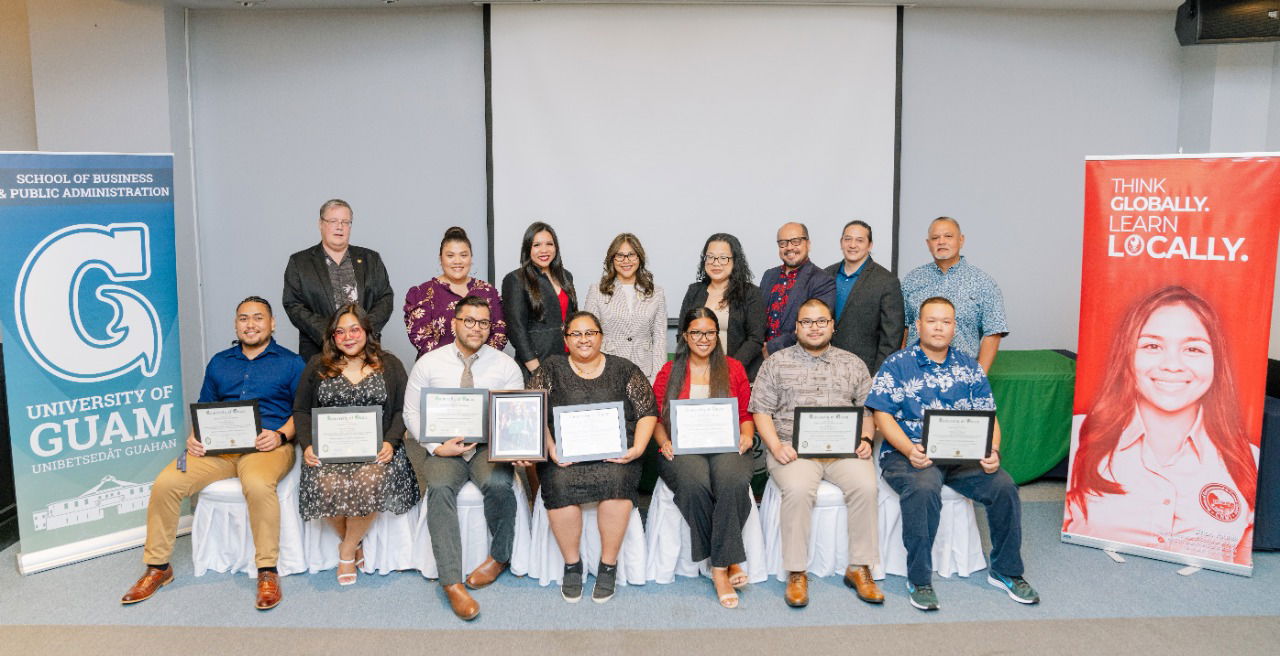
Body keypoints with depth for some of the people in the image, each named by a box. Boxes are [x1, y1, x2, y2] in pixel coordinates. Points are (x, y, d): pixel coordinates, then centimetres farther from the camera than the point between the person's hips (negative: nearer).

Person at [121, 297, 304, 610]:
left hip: (268, 445, -4)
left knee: (257, 484, -38)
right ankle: (157, 567, 0)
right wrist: (195, 436, 2)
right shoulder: (219, 363, 23)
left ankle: (268, 572, -25)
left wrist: (280, 435, -14)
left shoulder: (290, 363, 10)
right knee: (165, 483, -18)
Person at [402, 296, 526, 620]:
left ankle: (499, 556, -4)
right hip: (444, 448, 0)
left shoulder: (505, 365, 5)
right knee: (440, 487, -32)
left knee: (497, 484, -32)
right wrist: (437, 447, -10)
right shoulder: (429, 363, 4)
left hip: (490, 446, 0)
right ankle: (451, 582, -29)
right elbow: (412, 413, 5)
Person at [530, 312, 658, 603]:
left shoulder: (624, 369, 13)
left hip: (614, 453, 0)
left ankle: (608, 565, -15)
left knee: (615, 479, -32)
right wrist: (551, 449, -11)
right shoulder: (551, 369, 13)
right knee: (560, 484, -30)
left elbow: (648, 413, 8)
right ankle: (571, 564, -10)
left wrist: (637, 448, -8)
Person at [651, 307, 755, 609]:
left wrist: (746, 436, -3)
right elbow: (656, 418, 14)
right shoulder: (669, 372, 17)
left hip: (726, 447, 1)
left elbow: (746, 414, 18)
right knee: (695, 483, -36)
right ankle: (730, 562, -22)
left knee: (732, 481, -36)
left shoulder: (733, 369, 18)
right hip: (682, 450, 0)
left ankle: (720, 567, -25)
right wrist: (664, 442, -5)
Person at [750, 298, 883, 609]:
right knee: (798, 489, -32)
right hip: (794, 449, -2)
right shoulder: (776, 363, 11)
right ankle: (796, 574, -19)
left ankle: (859, 568, -13)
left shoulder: (853, 364, 18)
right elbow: (761, 411, 6)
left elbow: (868, 410, 18)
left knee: (865, 486, -27)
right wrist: (776, 446, -9)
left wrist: (865, 439, -2)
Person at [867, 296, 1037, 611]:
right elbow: (882, 414, -4)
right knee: (923, 489, -35)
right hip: (909, 454, -3)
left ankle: (1005, 571, 3)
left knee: (1003, 486, -20)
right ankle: (918, 581, -20)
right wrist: (909, 450, -20)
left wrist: (992, 451, -11)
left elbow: (987, 416, 10)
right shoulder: (896, 365, 4)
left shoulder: (969, 367, 14)